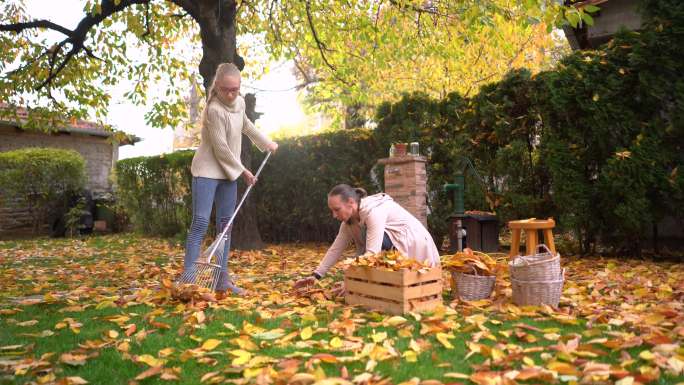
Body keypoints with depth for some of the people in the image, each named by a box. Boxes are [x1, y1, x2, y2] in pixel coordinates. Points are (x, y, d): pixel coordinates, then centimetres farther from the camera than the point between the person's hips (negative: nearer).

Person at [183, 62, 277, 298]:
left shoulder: (239, 103, 3)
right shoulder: (214, 110, -21)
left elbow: (246, 125, 25)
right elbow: (221, 149, -19)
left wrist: (267, 142, 33)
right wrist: (242, 171, -11)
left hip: (229, 172, 8)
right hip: (207, 172, -8)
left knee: (225, 224, 7)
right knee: (200, 223, -13)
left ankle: (222, 279, 14)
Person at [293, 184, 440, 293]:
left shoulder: (374, 211, -29)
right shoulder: (349, 218, -3)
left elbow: (372, 253, -35)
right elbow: (336, 249, -2)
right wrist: (315, 275, -9)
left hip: (415, 244, -8)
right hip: (398, 247, 8)